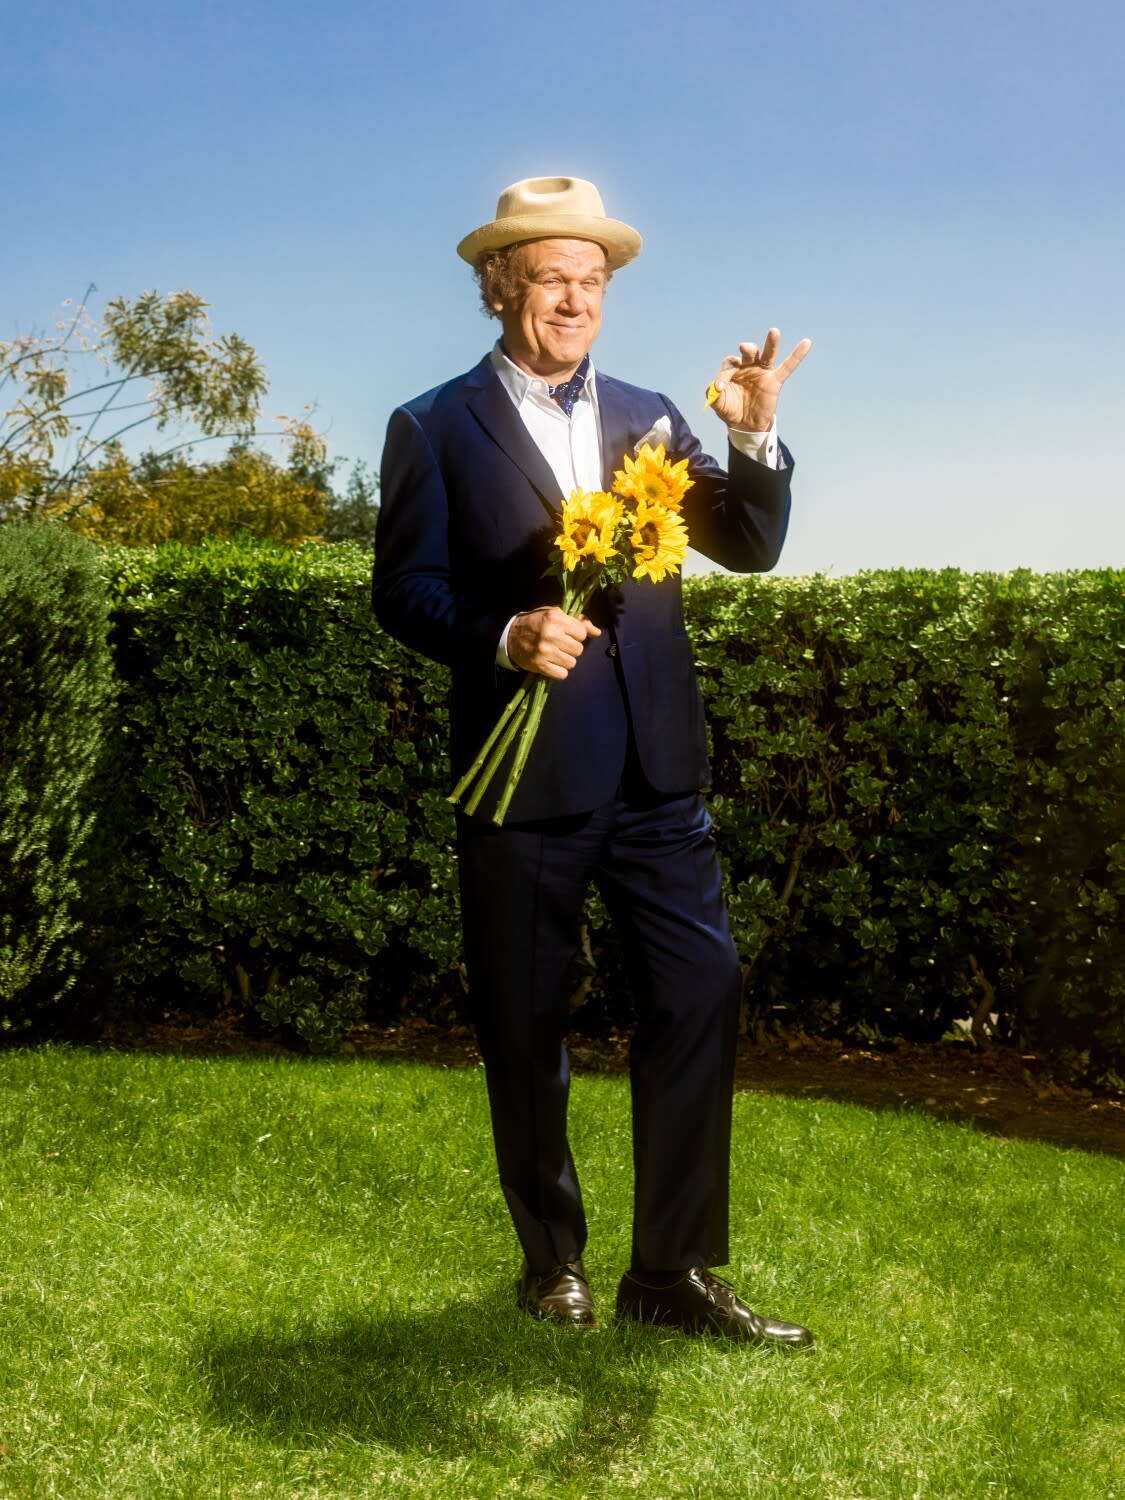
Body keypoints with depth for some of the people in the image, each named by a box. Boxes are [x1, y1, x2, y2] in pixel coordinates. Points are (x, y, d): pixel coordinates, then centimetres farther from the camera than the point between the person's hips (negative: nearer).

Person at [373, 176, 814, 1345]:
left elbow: (750, 546, 6)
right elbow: (403, 591, -4)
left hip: (654, 770, 3)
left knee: (701, 992, -4)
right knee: (525, 1028, 8)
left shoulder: (647, 416, 12)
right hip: (523, 777, -3)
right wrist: (503, 637, -21)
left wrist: (753, 434, -11)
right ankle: (553, 1258, 28)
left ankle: (673, 1270, 9)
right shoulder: (434, 429, 1)